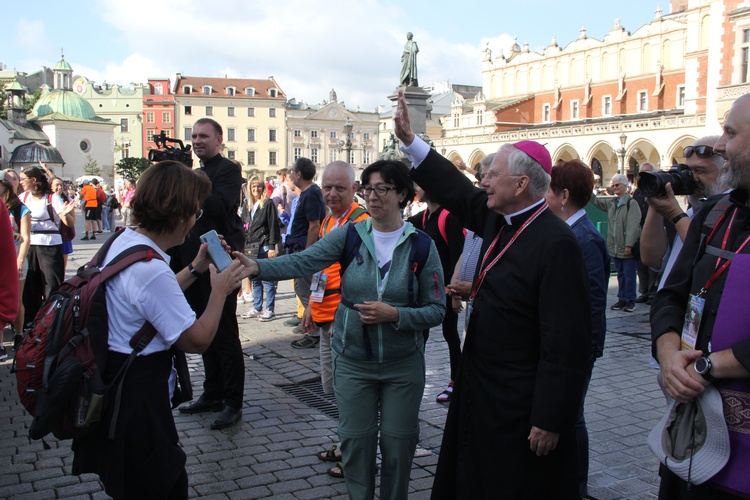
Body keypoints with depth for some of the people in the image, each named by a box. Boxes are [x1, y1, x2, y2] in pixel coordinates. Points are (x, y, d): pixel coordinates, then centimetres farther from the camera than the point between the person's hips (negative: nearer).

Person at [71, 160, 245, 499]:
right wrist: (220, 290, -8)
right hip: (136, 392, -10)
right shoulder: (150, 270, -30)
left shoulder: (124, 240, 0)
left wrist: (195, 270, 14)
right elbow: (197, 340, -21)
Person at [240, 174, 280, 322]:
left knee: (267, 279, -3)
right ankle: (257, 309, 20)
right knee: (255, 280, 12)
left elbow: (273, 226, -10)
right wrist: (248, 245, 13)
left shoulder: (268, 204, -6)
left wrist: (272, 246, -15)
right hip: (252, 247, 8)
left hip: (264, 247, -8)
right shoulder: (250, 205, 14)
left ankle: (270, 310, 2)